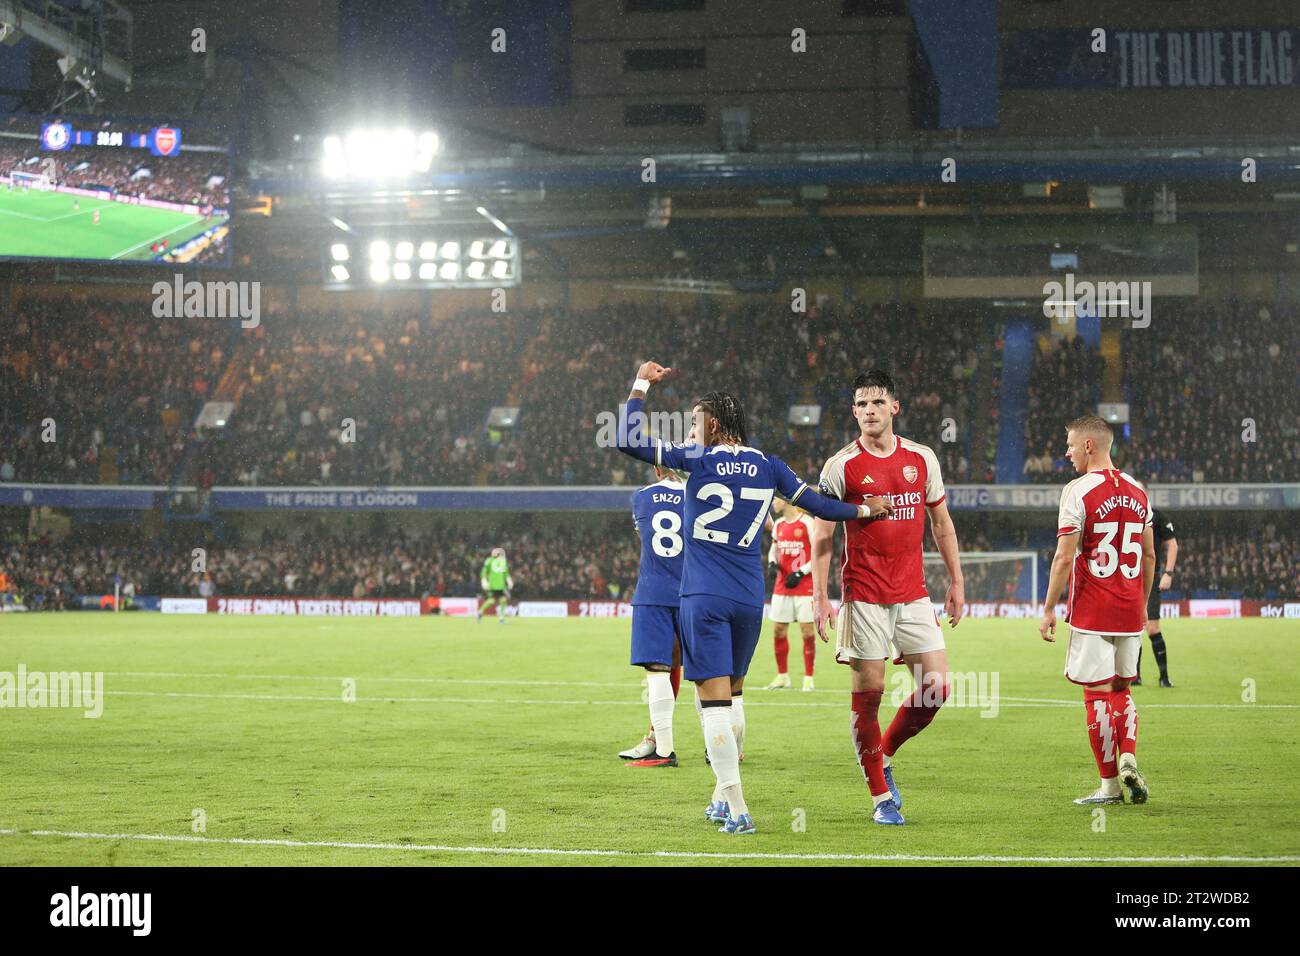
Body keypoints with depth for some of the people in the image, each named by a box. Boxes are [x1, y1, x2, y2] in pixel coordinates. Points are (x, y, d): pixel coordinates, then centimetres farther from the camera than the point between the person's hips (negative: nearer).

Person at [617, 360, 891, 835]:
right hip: (749, 599, 5)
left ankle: (737, 810, -13)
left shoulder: (697, 459, -4)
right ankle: (723, 798, 26)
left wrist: (641, 385, 6)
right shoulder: (766, 466, 7)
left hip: (704, 599, -5)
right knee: (732, 693, 20)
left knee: (714, 700, -6)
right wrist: (866, 510, 30)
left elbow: (628, 441, -5)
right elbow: (817, 504, 14)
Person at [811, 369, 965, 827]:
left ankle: (883, 756, 21)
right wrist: (820, 595, -9)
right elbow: (822, 535, -2)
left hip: (913, 594, 4)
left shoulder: (921, 458, 7)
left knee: (937, 688, -2)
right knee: (869, 690, -3)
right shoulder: (841, 466, -3)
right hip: (864, 596, -4)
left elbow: (941, 522, 16)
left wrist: (956, 582, 13)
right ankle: (881, 797, 7)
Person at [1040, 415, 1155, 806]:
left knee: (1098, 693, 1)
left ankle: (1109, 785, 4)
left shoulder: (1078, 491, -10)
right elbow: (1149, 556, 14)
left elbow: (1064, 558, -12)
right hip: (1129, 612, 6)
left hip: (1091, 613, -6)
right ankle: (1128, 759, -1)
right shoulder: (1136, 491, 9)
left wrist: (1048, 610, -5)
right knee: (1121, 688, 18)